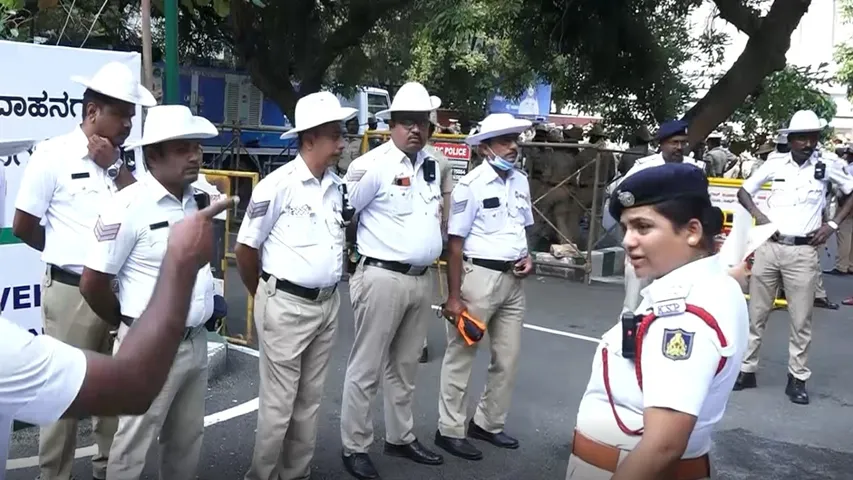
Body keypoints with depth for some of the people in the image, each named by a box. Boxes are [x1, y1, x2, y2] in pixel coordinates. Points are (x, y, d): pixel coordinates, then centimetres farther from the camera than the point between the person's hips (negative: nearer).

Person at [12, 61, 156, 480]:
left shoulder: (122, 159, 8)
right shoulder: (53, 155, -8)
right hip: (72, 292, -5)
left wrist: (114, 167, -10)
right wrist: (69, 255, 9)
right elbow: (23, 227, -3)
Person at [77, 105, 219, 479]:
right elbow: (92, 283, -14)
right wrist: (129, 326, 0)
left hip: (196, 342, 6)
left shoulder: (201, 199, 3)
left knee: (187, 439, 21)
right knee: (134, 445, 10)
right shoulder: (129, 206, -18)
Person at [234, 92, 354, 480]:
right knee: (278, 402, 5)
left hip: (328, 304, 6)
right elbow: (245, 249, -6)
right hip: (286, 305, -6)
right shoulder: (278, 185, -14)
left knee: (310, 399, 16)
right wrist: (265, 296, 6)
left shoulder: (338, 186, 5)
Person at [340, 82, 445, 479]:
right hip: (383, 278, -7)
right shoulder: (373, 165, -13)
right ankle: (355, 448, 17)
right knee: (366, 368, 3)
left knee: (405, 366, 19)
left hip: (422, 279, 7)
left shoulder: (431, 165, 10)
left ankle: (400, 438, 33)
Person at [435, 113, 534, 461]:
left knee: (508, 358, 15)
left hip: (513, 279, 7)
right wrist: (453, 296, -15)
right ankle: (450, 430, 18)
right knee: (461, 356, 5)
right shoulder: (470, 185, -13)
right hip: (479, 276, -7)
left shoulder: (521, 182, 8)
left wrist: (527, 257, 2)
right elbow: (455, 243, -13)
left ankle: (488, 423, 31)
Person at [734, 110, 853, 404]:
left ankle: (797, 378, 17)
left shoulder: (827, 166, 0)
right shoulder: (774, 163, 2)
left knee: (801, 319, 5)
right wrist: (757, 214, -7)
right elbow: (744, 190, 11)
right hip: (769, 247, 1)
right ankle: (747, 370, 19)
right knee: (756, 314, 8)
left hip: (803, 252, -1)